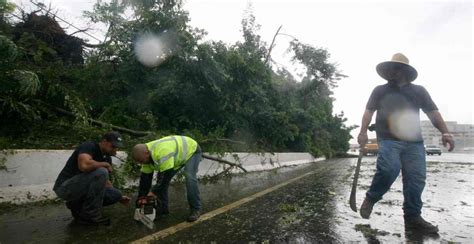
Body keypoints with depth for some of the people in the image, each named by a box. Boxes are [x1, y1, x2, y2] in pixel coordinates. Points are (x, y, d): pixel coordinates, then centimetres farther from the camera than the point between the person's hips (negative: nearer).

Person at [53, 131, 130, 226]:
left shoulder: (107, 158, 5)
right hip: (65, 187, -8)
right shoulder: (88, 146, -18)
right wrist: (105, 165, -21)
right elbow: (84, 165, -40)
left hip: (83, 187, 8)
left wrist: (119, 197, 6)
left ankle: (77, 205, 10)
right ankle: (89, 215, -15)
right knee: (101, 172, -30)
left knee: (115, 195, -6)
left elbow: (104, 180, 14)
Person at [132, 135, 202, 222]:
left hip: (192, 150, -8)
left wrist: (154, 191, -25)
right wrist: (142, 196, -5)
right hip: (178, 155, 8)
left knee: (190, 178, -25)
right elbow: (145, 177, -5)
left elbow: (167, 175, -36)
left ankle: (196, 209, -10)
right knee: (161, 178, -1)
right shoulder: (147, 155, -13)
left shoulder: (162, 153, -42)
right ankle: (163, 208, 11)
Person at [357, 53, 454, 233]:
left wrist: (445, 132, -4)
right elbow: (368, 112, 6)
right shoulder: (380, 91, 13)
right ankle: (371, 198, -4)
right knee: (389, 169, -26)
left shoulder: (419, 91, 17)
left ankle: (412, 218, 9)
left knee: (416, 178, -4)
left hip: (414, 141, 3)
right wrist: (363, 132, -8)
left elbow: (433, 113, 11)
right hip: (388, 139, -3)